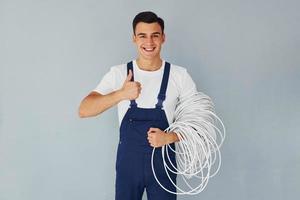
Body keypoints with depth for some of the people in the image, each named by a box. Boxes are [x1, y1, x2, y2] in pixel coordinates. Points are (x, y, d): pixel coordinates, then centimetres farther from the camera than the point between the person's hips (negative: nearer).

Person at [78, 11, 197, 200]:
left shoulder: (180, 75, -6)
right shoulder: (118, 73, -6)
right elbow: (84, 110, -15)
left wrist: (169, 137, -17)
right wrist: (121, 94, -31)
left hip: (163, 161, 0)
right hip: (128, 161, 0)